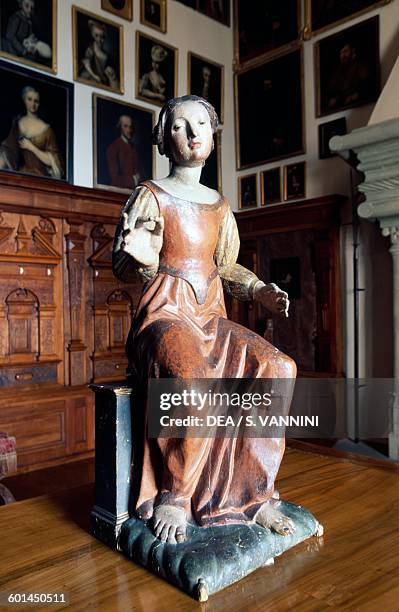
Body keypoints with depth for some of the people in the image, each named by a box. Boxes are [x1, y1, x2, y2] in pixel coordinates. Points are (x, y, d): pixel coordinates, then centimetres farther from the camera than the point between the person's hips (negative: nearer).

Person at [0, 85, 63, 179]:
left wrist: (31, 147, -11)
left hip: (39, 177, -3)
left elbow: (51, 161, -8)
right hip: (21, 175, 3)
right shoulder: (17, 122, 8)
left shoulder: (46, 128, -4)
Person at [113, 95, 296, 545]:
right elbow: (122, 267, -3)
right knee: (198, 380, -37)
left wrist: (259, 291, 4)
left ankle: (256, 491, -10)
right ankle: (173, 497, -13)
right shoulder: (151, 195, 1)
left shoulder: (219, 205, 17)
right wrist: (142, 257, -26)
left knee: (278, 368, -21)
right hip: (165, 313, -5)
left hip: (212, 318, 6)